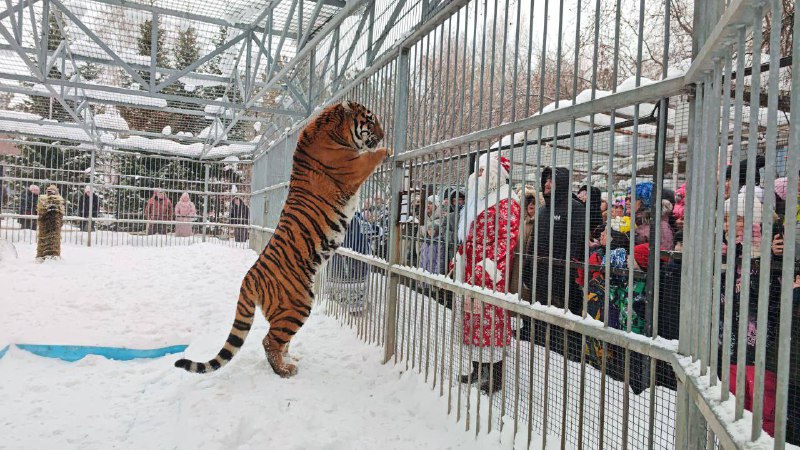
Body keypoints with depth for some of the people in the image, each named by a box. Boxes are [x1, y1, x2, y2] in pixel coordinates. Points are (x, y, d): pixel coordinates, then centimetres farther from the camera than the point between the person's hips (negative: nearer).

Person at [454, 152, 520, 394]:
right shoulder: (479, 199, 19)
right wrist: (459, 261, 20)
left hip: (490, 273, -9)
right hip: (471, 270, 9)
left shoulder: (506, 201, -10)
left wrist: (488, 266, -23)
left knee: (491, 317, -4)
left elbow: (507, 238, -17)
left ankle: (495, 376, 5)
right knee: (473, 316, 13)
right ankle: (478, 368, 24)